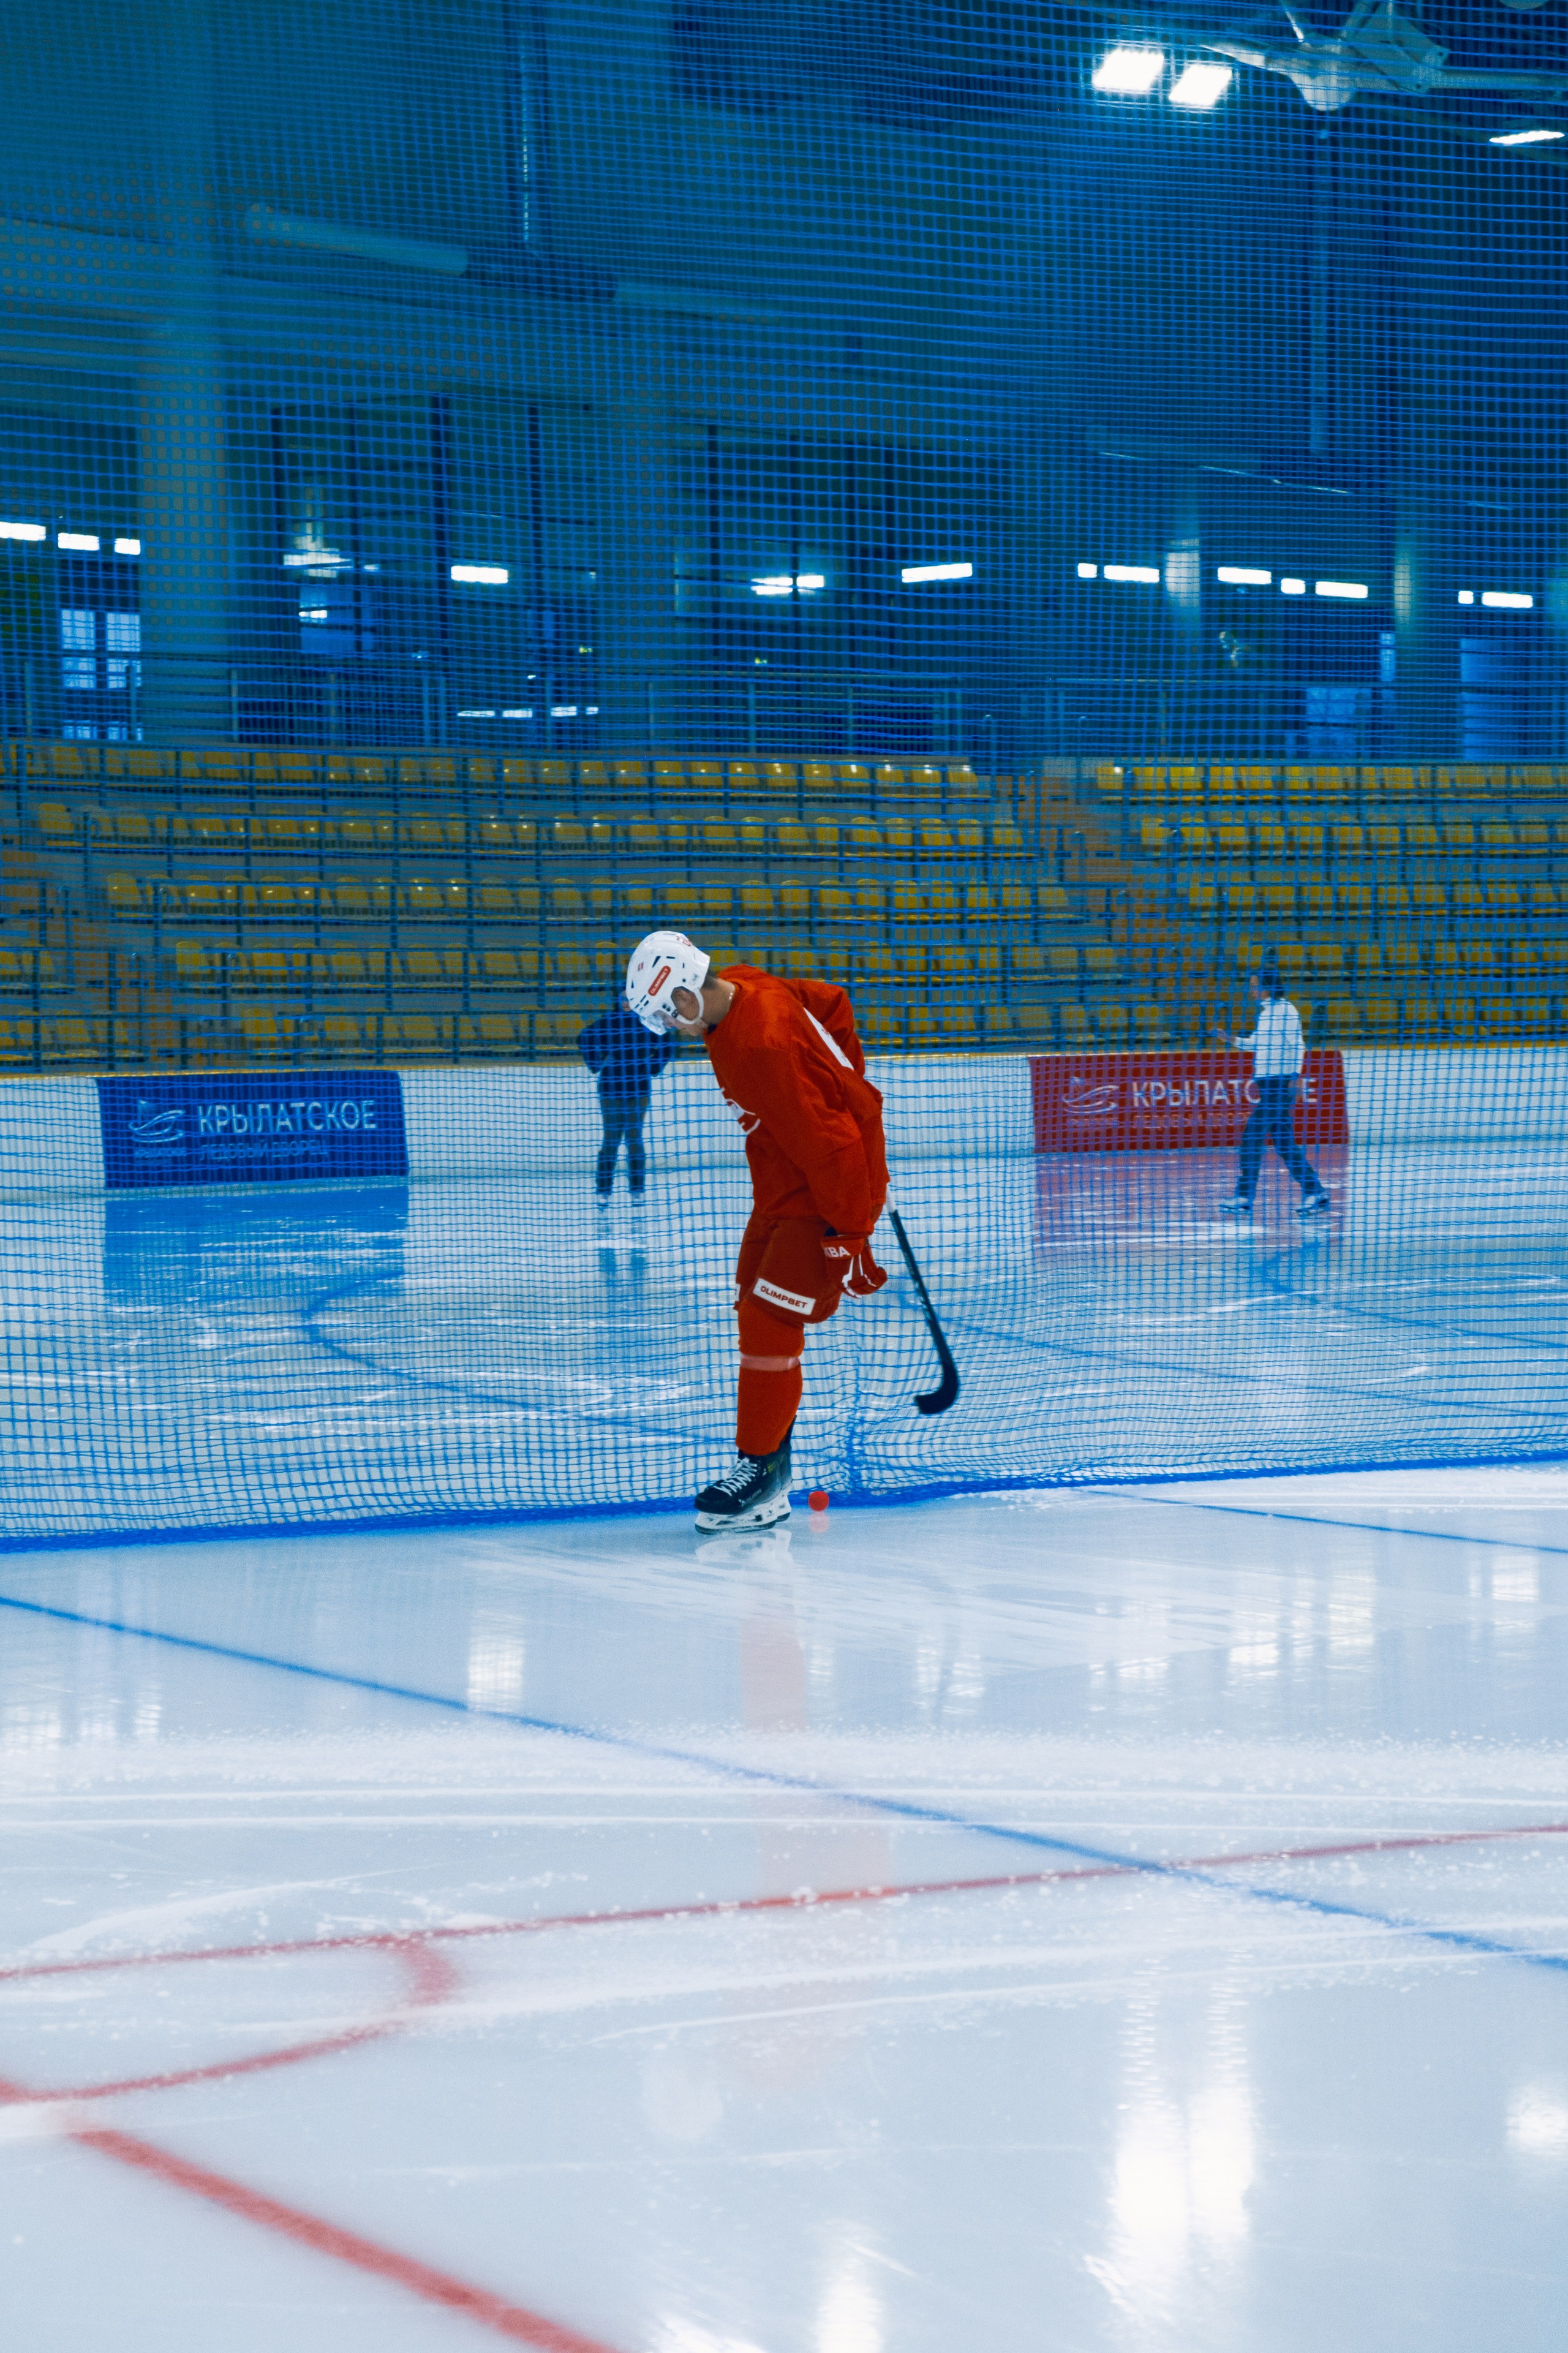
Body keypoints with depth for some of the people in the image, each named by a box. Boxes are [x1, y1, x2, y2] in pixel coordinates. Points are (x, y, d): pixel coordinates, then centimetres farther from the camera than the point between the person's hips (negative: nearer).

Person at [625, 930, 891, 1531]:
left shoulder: (764, 1046, -31)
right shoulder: (742, 987, -1)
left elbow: (828, 1144, -29)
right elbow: (832, 1006, 16)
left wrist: (846, 1238, -24)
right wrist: (844, 1083, 26)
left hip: (829, 1190, -10)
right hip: (781, 1188, 10)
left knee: (770, 1323, -12)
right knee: (755, 1316, 11)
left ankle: (762, 1473, -4)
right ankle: (769, 1463, 17)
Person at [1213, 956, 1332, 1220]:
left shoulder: (1286, 1011, -11)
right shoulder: (1266, 1012, 15)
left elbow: (1298, 1047, -13)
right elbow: (1257, 1044, 23)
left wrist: (1294, 1076, -20)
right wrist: (1232, 1040, 12)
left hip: (1281, 1083, -9)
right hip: (1268, 1083, 9)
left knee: (1253, 1137, -9)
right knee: (1283, 1142, 10)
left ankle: (1244, 1199, -6)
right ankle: (1316, 1194, 13)